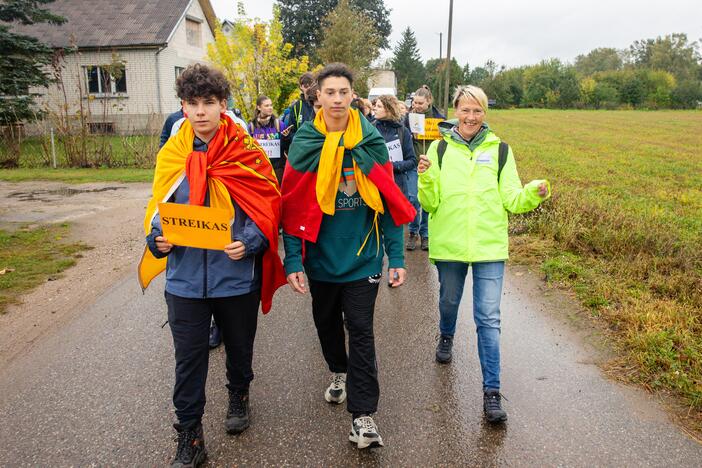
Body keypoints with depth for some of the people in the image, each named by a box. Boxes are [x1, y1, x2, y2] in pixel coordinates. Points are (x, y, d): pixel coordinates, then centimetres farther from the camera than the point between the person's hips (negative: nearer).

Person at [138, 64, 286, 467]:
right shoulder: (172, 154, -1)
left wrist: (249, 242, -24)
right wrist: (158, 237, -14)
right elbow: (159, 209, 7)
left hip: (237, 276, -1)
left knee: (239, 347, 20)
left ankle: (239, 395, 50)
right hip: (186, 278, 1)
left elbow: (269, 208, -7)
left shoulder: (247, 153, -8)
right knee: (189, 358, 8)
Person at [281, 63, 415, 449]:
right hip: (321, 257, 2)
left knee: (360, 331, -1)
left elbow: (389, 203, -3)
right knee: (327, 323, 20)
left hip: (362, 257, -2)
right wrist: (292, 261, -10)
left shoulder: (371, 142, -5)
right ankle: (339, 371, 48)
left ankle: (363, 414, 9)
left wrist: (396, 257, -5)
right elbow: (294, 208, -5)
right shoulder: (303, 144, -5)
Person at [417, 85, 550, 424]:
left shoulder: (499, 150, 1)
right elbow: (430, 203, -2)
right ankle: (446, 338, 55)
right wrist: (426, 179, -20)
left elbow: (512, 200, 1)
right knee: (449, 301, 22)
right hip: (448, 243, 1)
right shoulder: (440, 148, 0)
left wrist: (534, 193, -19)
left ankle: (492, 392, 5)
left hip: (489, 246, -1)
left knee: (488, 319, -3)